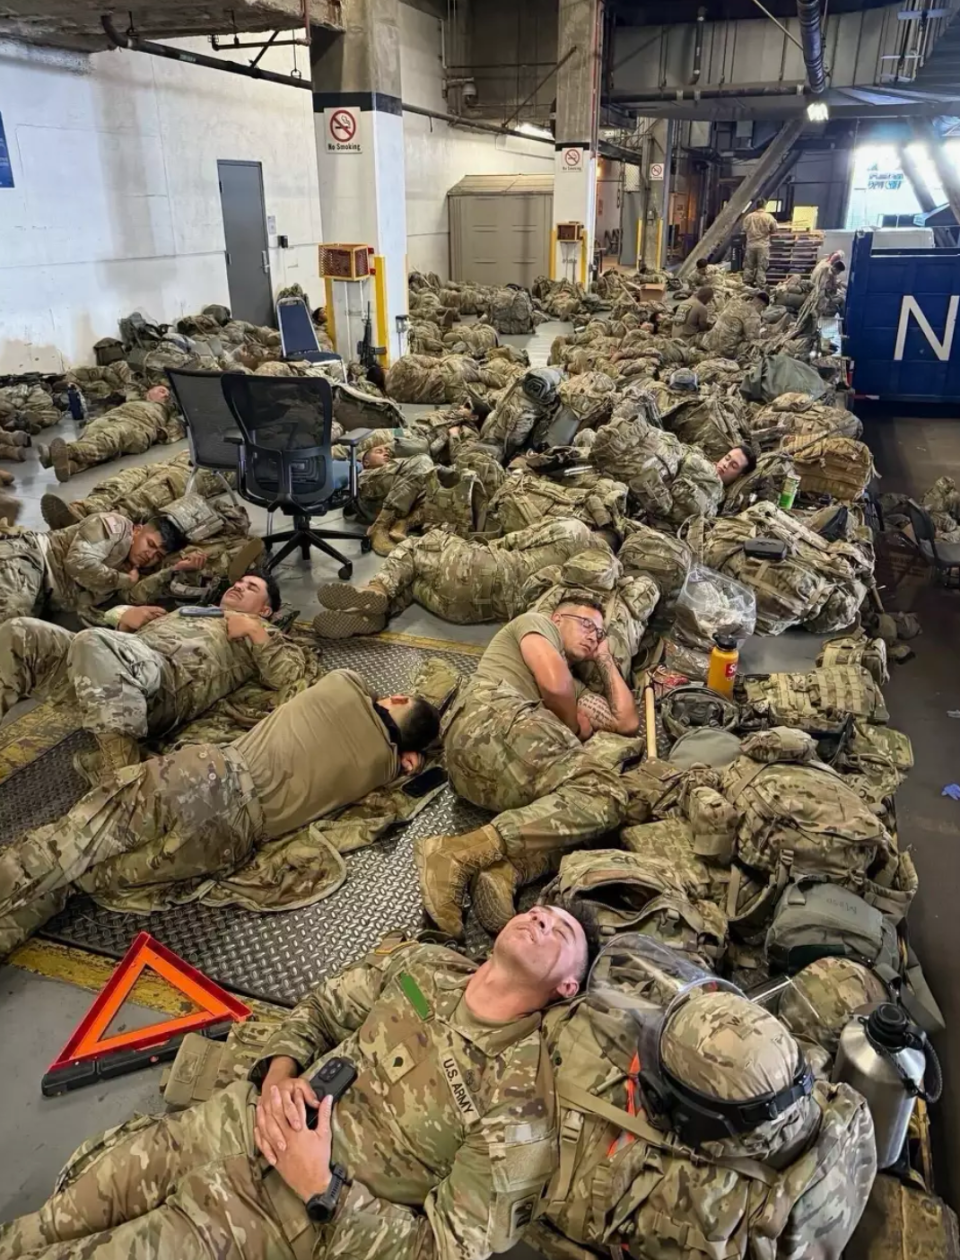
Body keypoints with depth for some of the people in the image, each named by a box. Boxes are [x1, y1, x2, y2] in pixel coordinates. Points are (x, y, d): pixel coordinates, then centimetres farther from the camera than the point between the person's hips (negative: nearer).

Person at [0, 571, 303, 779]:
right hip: (123, 660, 7)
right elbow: (118, 640, 40)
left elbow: (287, 675, 4)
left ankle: (124, 778, -39)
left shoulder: (258, 632, 25)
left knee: (92, 642, -38)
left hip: (170, 678, -7)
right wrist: (127, 616, 19)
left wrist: (254, 630, 0)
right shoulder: (189, 609, 42)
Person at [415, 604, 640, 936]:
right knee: (603, 792, -22)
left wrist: (605, 659, 44)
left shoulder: (575, 688, 44)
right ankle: (462, 852, -36)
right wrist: (574, 726, 20)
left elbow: (628, 722, 34)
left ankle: (503, 872, -35)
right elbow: (554, 682, 2)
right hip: (494, 714, -8)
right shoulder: (536, 622, 22)